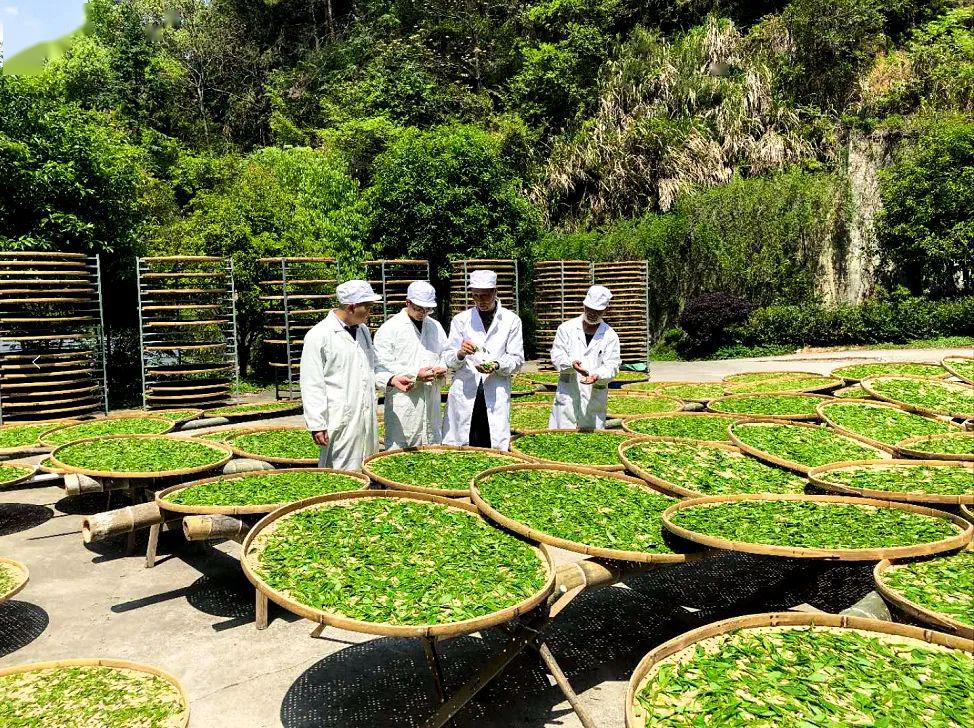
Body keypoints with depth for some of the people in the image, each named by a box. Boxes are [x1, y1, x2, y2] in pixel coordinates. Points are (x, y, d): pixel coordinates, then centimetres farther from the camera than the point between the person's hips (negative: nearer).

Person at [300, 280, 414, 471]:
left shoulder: (363, 330, 13)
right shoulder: (319, 335, -10)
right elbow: (312, 385, -11)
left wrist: (392, 380, 5)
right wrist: (317, 425, -13)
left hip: (367, 418, 7)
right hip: (340, 422, -7)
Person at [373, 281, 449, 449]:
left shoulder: (435, 326, 14)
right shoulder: (390, 328, -5)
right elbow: (383, 364, -12)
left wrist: (443, 368, -2)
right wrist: (415, 374, -18)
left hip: (431, 399, 6)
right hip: (403, 400, -6)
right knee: (399, 449, -3)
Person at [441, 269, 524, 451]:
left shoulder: (511, 320, 8)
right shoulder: (460, 320, 10)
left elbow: (517, 359, 5)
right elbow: (448, 360, 7)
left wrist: (497, 366, -15)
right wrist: (460, 354, -15)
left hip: (496, 397, 0)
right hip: (464, 394, 1)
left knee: (495, 450, -4)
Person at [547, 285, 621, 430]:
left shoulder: (610, 336, 6)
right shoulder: (566, 328, 6)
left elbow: (612, 365, -1)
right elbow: (557, 355, 0)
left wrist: (597, 376, -22)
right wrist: (571, 364, -22)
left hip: (595, 398, 1)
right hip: (567, 395, 0)